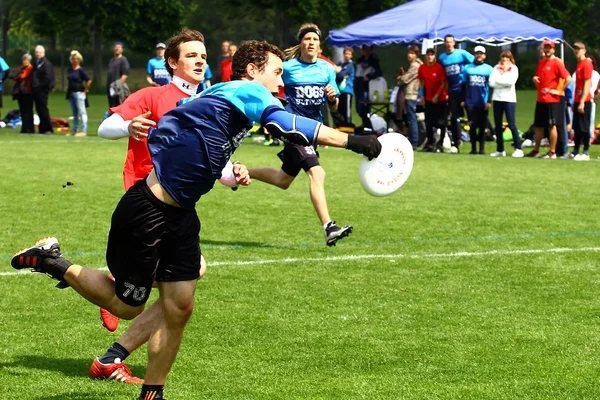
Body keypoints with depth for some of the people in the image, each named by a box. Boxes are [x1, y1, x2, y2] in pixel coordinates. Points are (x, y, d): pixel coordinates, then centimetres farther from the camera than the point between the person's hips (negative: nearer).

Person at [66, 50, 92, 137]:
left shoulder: (81, 70, -10)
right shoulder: (69, 70, 10)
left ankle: (83, 131, -7)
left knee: (82, 112, -7)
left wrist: (85, 91, -10)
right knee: (74, 113, 14)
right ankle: (74, 130, 19)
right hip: (71, 93, 8)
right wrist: (68, 89, 15)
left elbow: (89, 81, -12)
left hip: (79, 93, -8)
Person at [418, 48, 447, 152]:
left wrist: (437, 95, -15)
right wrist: (422, 94, 4)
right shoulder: (422, 67, -1)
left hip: (440, 98, -5)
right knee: (428, 123, 7)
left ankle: (440, 144, 5)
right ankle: (430, 144, 16)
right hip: (428, 99, 5)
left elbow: (444, 83, -12)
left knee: (442, 123, -2)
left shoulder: (439, 67, -14)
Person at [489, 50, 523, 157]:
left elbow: (511, 81, -16)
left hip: (509, 99, -4)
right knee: (498, 125, 6)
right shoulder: (496, 68, 9)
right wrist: (504, 83, -11)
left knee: (511, 124, -7)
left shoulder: (514, 69, 1)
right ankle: (500, 150, 14)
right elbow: (491, 83, -3)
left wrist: (498, 79, -8)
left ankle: (518, 149, -3)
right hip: (497, 98, 4)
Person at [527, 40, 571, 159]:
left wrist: (558, 90, -14)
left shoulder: (557, 63, -9)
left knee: (552, 126, -4)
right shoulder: (541, 62, 14)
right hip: (540, 99, 8)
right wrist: (535, 79, 5)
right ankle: (536, 151, 21)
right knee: (538, 126, 12)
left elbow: (568, 79, -15)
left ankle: (552, 152, 1)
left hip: (552, 100, -8)